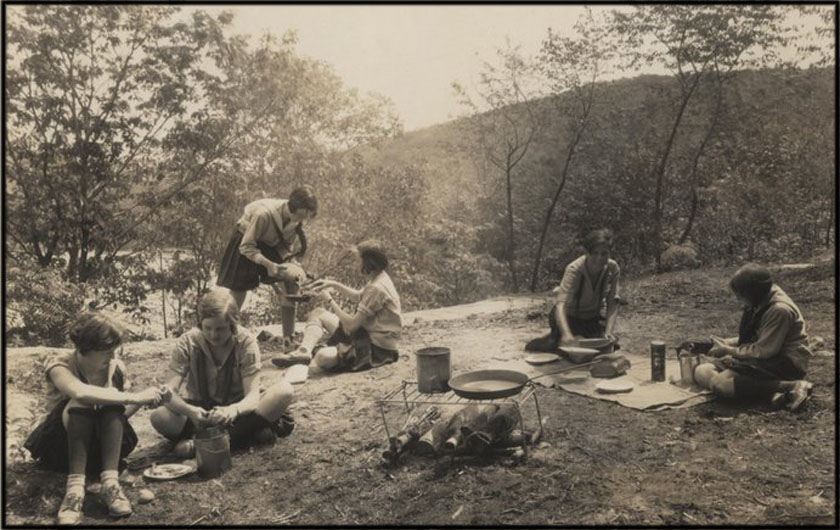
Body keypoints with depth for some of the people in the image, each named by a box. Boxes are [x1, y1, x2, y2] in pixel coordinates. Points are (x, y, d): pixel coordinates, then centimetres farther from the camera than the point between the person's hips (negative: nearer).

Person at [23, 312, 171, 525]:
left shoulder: (116, 367, -8)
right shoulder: (60, 364, -20)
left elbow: (121, 414, 0)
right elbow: (81, 392, -43)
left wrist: (143, 400, -20)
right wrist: (134, 397, -41)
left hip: (99, 444, 3)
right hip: (61, 444, -3)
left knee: (111, 404, -28)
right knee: (79, 404, -33)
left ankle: (110, 482, -35)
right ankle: (76, 486, -41)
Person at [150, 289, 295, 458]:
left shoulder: (246, 342, -16)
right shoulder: (187, 343, -14)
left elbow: (253, 395, -23)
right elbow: (170, 391, -22)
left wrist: (233, 410, -47)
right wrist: (190, 411, -45)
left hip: (235, 406, 0)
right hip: (200, 408, 0)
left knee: (284, 391, -28)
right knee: (159, 417, -31)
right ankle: (250, 433, -27)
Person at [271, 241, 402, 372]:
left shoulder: (377, 288, -25)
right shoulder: (379, 278, 5)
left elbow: (352, 325, -23)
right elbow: (358, 297, 25)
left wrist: (329, 300, -11)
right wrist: (334, 285, 11)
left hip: (377, 347, -10)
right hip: (369, 333, 10)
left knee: (322, 358, -29)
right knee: (317, 313, 14)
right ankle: (303, 352, -3)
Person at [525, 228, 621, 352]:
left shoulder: (613, 269, -18)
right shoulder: (574, 269, -31)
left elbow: (612, 303, -15)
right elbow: (560, 304, -43)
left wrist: (609, 331, -31)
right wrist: (566, 334, -59)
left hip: (592, 318, 4)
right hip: (568, 317, -4)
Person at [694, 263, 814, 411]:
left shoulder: (779, 309, -20)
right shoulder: (759, 304, 7)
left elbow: (764, 350, -19)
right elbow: (749, 339, 17)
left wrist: (729, 350, -10)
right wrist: (723, 343, 4)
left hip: (787, 364, -9)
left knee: (722, 382, -29)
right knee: (702, 372, -7)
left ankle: (791, 387, -20)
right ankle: (772, 392, -16)